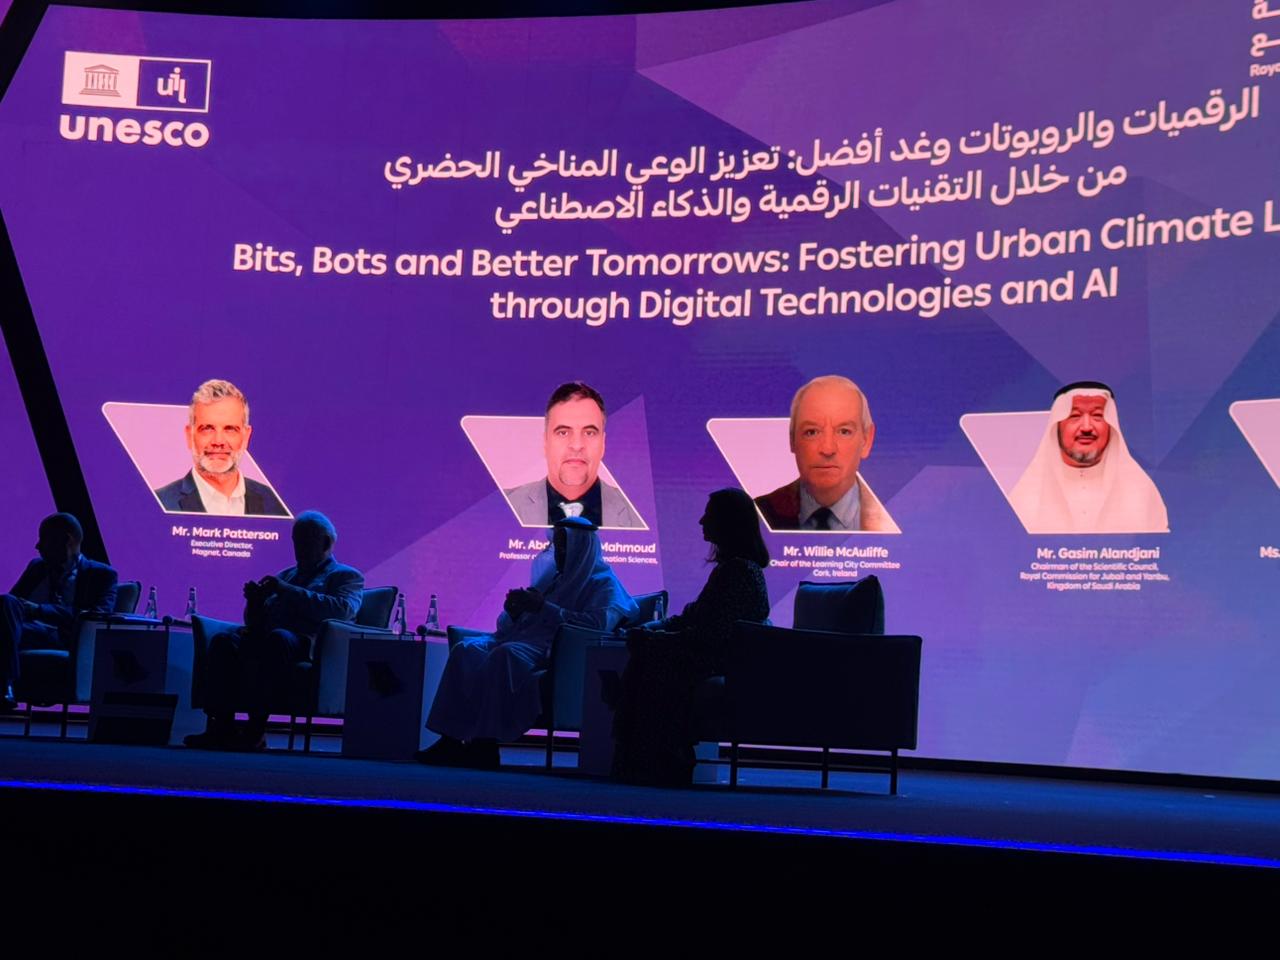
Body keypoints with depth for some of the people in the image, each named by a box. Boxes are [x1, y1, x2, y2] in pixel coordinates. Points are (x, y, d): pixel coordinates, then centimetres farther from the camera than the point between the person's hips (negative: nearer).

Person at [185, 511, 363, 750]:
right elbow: (256, 622, 29)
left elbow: (344, 608, -10)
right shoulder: (285, 575, 32)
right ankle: (222, 726, -32)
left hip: (307, 645, -6)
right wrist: (254, 601, 4)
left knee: (278, 638, -39)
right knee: (223, 640, -24)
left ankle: (256, 730, -42)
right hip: (266, 639, 6)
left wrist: (287, 591, -12)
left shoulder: (347, 576, 14)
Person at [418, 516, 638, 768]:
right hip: (524, 637, 7)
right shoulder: (551, 576, 29)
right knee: (466, 649, -19)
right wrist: (513, 610, 1)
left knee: (506, 654, -36)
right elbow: (508, 625, 27)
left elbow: (600, 623, -14)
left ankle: (485, 744, -38)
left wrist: (544, 608, -14)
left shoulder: (603, 581, 8)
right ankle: (451, 738, -28)